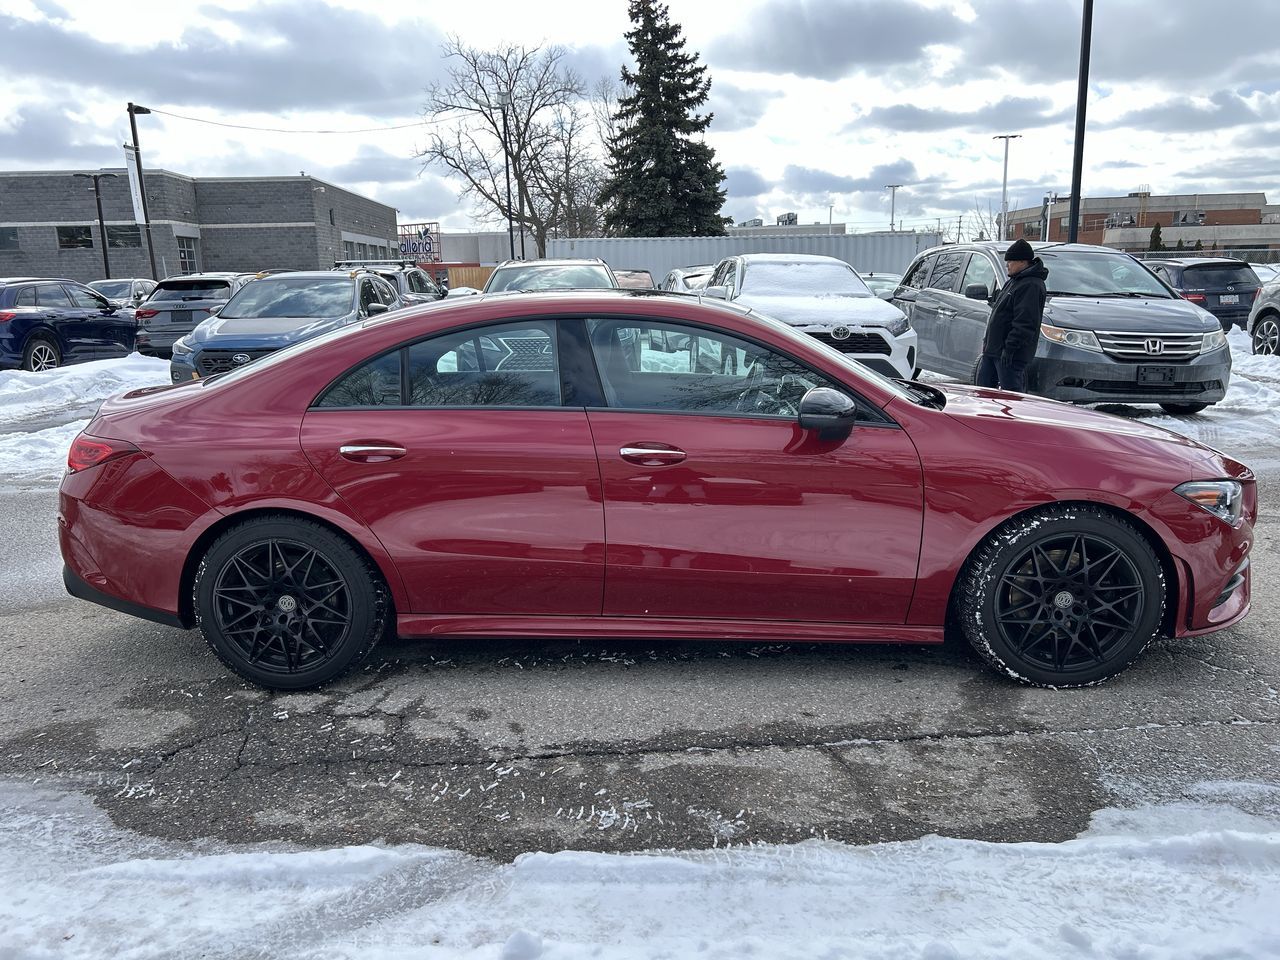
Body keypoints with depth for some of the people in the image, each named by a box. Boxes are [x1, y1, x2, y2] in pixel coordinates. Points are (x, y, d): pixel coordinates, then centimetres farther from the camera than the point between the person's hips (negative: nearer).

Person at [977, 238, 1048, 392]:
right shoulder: (1015, 280, 17)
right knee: (984, 383, 18)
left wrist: (1010, 348, -26)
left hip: (1012, 354, -11)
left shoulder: (1031, 285, -17)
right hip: (992, 349, 11)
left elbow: (1025, 323, -24)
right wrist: (987, 341, 22)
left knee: (1011, 392, -6)